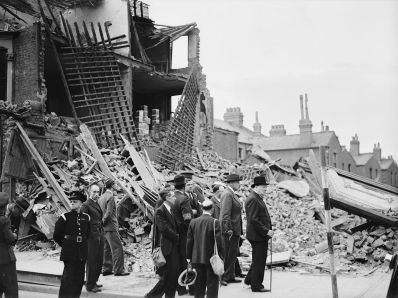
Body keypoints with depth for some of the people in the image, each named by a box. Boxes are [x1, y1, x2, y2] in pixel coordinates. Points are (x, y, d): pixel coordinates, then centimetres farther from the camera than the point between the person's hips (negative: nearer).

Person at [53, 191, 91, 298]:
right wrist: (66, 245, 5)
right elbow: (57, 236, 0)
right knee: (68, 277, -2)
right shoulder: (65, 217, -6)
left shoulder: (86, 217, 5)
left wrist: (82, 244, 12)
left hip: (82, 253, 4)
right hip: (69, 253, -4)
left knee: (79, 277, 9)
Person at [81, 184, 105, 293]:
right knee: (91, 261, 0)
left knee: (99, 261, 12)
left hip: (100, 236, 8)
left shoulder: (98, 204, 16)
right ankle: (90, 285, 9)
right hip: (92, 236, -8)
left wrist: (102, 234, 16)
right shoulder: (86, 205, -10)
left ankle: (93, 282, 25)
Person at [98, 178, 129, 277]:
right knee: (117, 248, -5)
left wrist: (101, 223, 12)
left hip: (104, 228, 9)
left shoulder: (101, 197, 12)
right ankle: (118, 270, -5)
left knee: (107, 249, 14)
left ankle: (106, 269, 18)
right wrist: (103, 222, -10)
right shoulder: (110, 197, -14)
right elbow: (108, 213, -20)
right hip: (111, 227, -9)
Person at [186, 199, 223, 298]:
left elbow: (189, 240, 4)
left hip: (197, 258, 4)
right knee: (212, 283, 5)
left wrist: (189, 257, 11)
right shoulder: (214, 222, -12)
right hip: (211, 258, -4)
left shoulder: (193, 222, 1)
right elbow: (218, 241, -13)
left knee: (199, 283, 14)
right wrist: (221, 256, -3)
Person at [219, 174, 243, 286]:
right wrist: (228, 229, -24)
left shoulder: (231, 193, 15)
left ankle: (230, 276, 24)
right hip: (230, 229, -11)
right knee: (228, 254, -4)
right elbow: (226, 214, -22)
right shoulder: (227, 194, -17)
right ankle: (223, 277, 3)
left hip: (235, 230, 11)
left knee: (233, 254, 16)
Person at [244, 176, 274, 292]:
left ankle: (249, 280, 31)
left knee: (259, 260, 19)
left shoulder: (258, 198, 16)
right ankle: (256, 286, 8)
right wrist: (266, 231, -21)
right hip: (257, 235, -10)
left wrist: (269, 229, 13)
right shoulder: (252, 199, -18)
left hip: (261, 235, 10)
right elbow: (253, 220, -23)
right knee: (259, 261, -1)